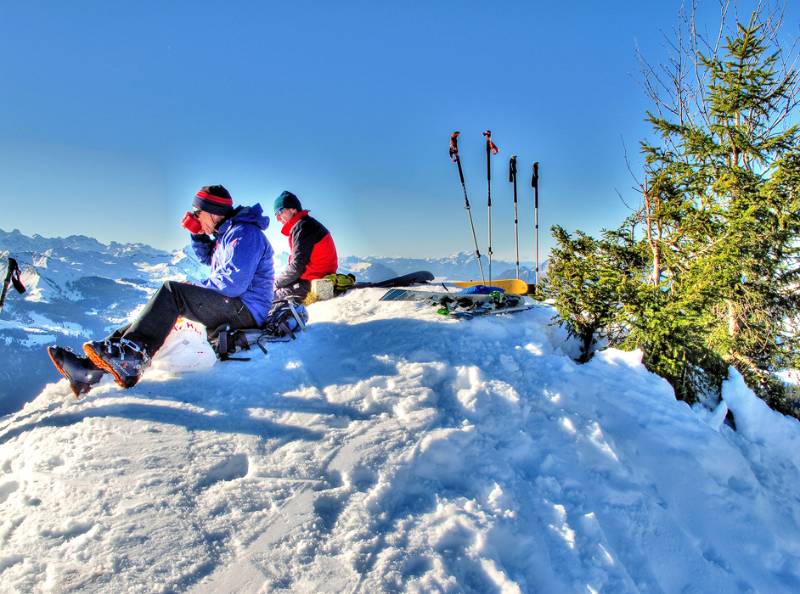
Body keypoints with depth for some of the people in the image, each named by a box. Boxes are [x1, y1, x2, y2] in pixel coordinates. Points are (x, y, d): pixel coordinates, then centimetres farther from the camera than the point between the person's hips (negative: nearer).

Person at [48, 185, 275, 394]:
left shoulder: (245, 233, -13)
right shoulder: (227, 233, 19)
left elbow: (234, 282, -24)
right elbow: (208, 258, 37)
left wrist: (195, 288, -10)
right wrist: (198, 235, 17)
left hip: (245, 309, -10)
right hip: (230, 305, 10)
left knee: (171, 290, -24)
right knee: (157, 315, 0)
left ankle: (129, 359, -31)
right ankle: (90, 368, -10)